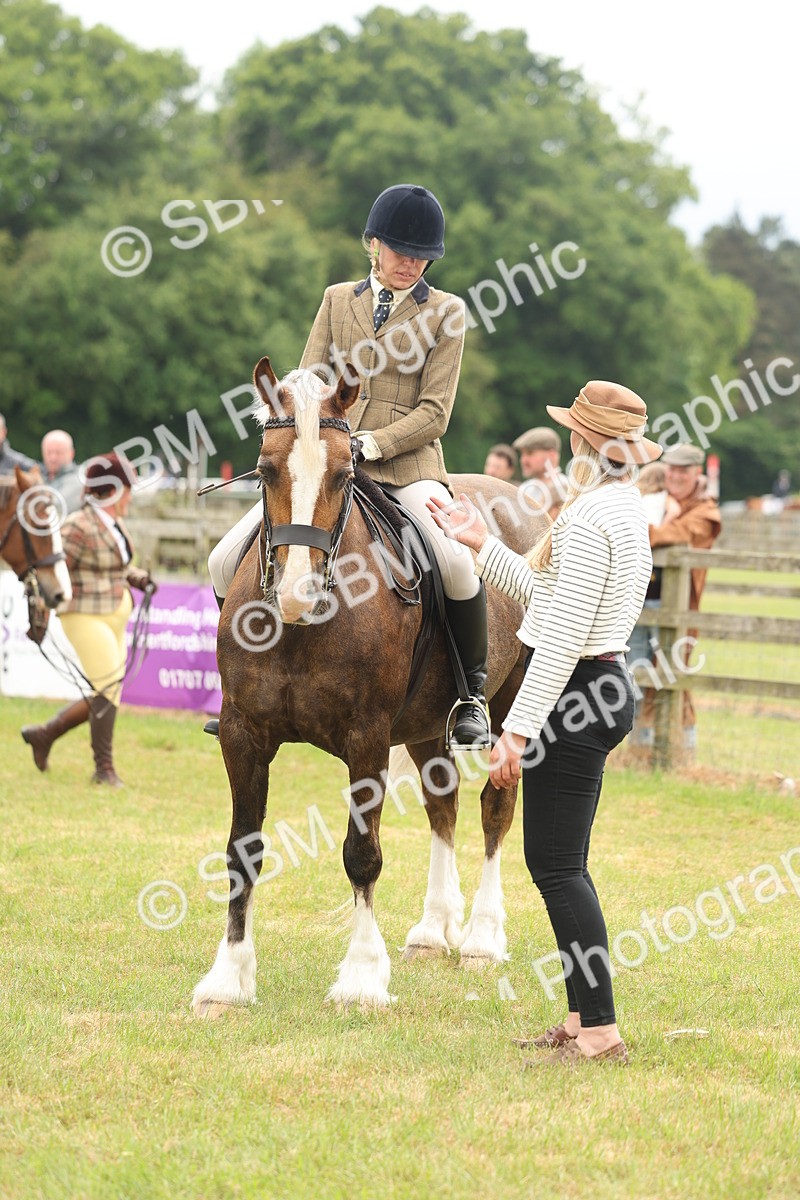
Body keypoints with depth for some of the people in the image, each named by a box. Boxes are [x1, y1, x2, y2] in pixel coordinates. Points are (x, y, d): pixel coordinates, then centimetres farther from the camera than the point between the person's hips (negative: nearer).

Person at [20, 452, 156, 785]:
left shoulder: (114, 524, 10)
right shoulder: (80, 527, -17)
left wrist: (140, 577, 5)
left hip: (114, 619, 10)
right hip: (86, 618, -9)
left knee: (102, 696, 12)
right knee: (109, 687, -15)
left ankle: (43, 735, 27)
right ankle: (104, 768, -7)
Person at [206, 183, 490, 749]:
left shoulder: (446, 311, 4)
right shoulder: (339, 299, 14)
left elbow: (434, 412, -3)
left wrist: (372, 444, -19)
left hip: (407, 465, -4)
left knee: (456, 563, -33)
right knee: (228, 561, -8)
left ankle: (472, 693, -11)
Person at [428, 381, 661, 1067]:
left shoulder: (589, 515, -18)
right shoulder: (625, 509, 14)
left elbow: (563, 634, -22)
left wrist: (519, 728, -21)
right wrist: (482, 545, 24)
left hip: (570, 696, -10)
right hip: (602, 687, 10)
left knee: (557, 866, -8)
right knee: (561, 864, 15)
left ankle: (601, 1032, -8)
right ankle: (582, 1021, 19)